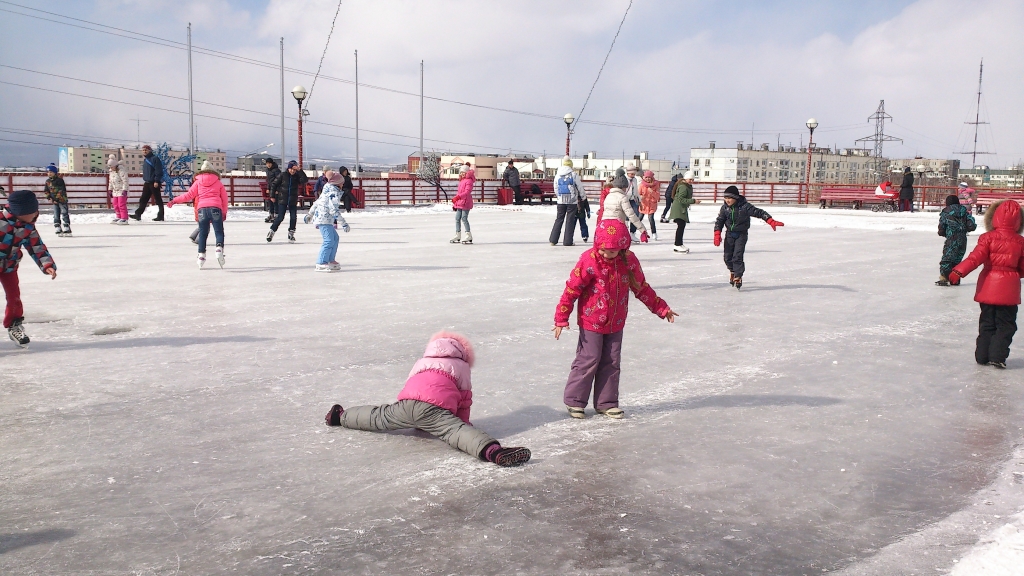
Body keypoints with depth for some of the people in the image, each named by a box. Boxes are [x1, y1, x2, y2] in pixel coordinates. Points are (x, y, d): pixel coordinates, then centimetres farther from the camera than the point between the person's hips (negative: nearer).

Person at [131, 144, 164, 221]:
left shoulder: (155, 158, -10)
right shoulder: (145, 160, 17)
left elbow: (158, 171, -16)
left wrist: (156, 181, -20)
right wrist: (145, 180, 20)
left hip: (154, 183, -8)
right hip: (147, 183, 8)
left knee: (158, 199, -2)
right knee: (143, 199, 6)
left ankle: (160, 216, 2)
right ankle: (138, 214, 7)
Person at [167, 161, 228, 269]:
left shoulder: (198, 182, 14)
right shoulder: (218, 182, 16)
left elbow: (189, 195, 9)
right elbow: (224, 198, 16)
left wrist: (174, 201, 17)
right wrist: (224, 212, 26)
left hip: (202, 209, 1)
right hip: (215, 208, -1)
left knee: (202, 234, 10)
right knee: (219, 232, -1)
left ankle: (201, 255, 6)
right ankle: (219, 249, -26)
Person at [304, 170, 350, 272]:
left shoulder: (327, 191, 16)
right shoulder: (334, 193, -14)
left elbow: (317, 203, 24)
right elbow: (334, 210, -21)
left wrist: (310, 214, 34)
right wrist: (344, 223, -19)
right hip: (324, 219, -11)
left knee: (335, 238, 17)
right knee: (329, 240, -17)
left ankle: (331, 260, 22)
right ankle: (321, 264, -21)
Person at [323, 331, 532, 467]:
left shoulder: (421, 362, 41)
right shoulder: (461, 366, 28)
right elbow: (464, 399, 23)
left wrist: (414, 421, 55)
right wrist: (463, 421, 38)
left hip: (406, 403, 5)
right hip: (433, 408, -5)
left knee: (378, 417, 29)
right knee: (457, 430, -24)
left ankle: (340, 416, 43)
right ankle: (493, 450, -47)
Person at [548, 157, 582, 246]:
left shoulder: (557, 175, 6)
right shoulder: (574, 174, -6)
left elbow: (555, 188, 13)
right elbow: (580, 187, 1)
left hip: (561, 201, 3)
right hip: (572, 200, -3)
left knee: (559, 219, 9)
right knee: (570, 221, 2)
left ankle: (553, 240, 5)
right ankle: (567, 241, 2)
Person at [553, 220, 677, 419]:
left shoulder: (629, 260, -3)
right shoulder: (589, 260, -17)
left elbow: (641, 288, 10)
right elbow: (572, 289, -15)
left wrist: (661, 308, 13)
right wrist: (562, 318, -17)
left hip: (616, 323, 5)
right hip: (591, 322, -5)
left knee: (612, 363, 10)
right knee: (588, 360, -1)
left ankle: (606, 402, 21)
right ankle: (574, 400, 13)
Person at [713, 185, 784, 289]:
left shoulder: (745, 206, -16)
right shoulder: (725, 207, -4)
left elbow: (759, 212, -16)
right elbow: (719, 220, 1)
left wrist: (771, 221, -25)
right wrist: (717, 234, -9)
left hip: (741, 235, -4)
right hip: (729, 234, 4)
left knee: (737, 256, -13)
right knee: (728, 257, 3)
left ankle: (738, 277, -2)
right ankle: (732, 271, 32)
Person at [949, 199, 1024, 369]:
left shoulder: (988, 238, -8)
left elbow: (976, 258, -18)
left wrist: (958, 271, -22)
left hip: (988, 287, 0)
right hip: (1009, 289, 0)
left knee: (987, 323, 12)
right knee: (1006, 324, 8)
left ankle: (982, 355, 16)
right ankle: (997, 356, 1)